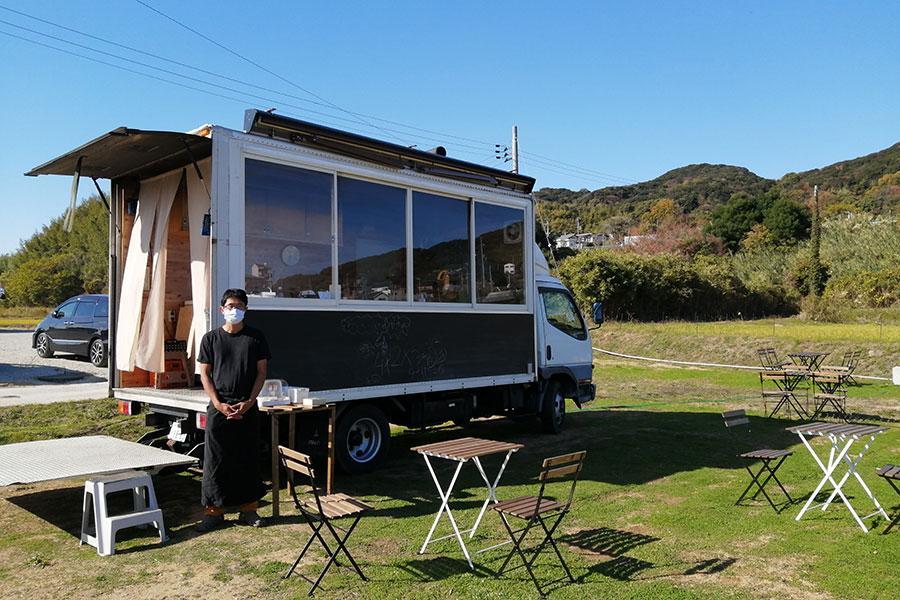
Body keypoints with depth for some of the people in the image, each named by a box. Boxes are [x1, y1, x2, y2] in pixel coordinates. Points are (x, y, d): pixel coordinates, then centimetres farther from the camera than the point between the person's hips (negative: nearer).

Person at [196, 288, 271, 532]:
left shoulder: (256, 337, 4)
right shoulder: (211, 338, 4)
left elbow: (261, 372, 2)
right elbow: (205, 374, 3)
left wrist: (248, 402, -9)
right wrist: (218, 404, -9)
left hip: (247, 408, 0)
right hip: (218, 407, 0)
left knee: (248, 459, 6)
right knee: (215, 460, 3)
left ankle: (249, 509, 17)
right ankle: (214, 511, 13)